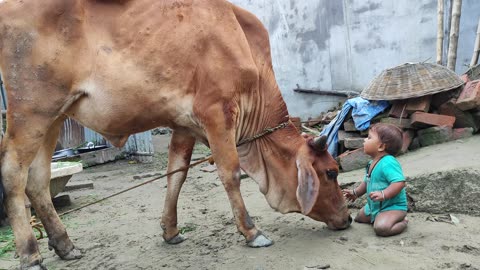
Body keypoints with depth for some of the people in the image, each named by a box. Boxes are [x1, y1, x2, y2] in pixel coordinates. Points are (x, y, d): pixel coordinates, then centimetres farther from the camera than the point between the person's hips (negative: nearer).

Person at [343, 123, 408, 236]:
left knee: (381, 228, -32)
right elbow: (367, 182, 20)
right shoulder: (372, 163, 5)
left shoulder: (388, 163, -26)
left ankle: (402, 222, -3)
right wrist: (355, 192, 15)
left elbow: (399, 182, -36)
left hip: (393, 206, -10)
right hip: (373, 206, 10)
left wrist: (383, 194, -44)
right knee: (359, 217, 22)